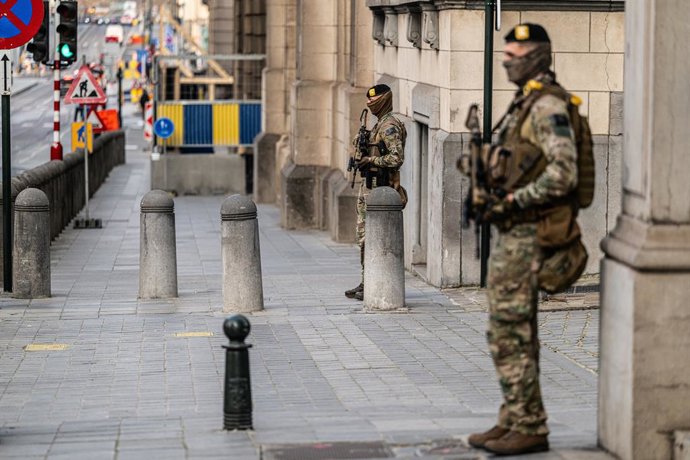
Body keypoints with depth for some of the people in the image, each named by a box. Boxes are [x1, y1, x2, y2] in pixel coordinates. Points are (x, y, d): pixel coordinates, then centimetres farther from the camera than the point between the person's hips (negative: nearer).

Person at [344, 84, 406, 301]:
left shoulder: (389, 127, -14)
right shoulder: (379, 124, 17)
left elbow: (397, 158, -24)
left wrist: (371, 160, -19)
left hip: (380, 187, -11)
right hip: (369, 185, 11)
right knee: (363, 235, 12)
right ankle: (366, 282, 17)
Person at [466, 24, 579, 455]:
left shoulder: (548, 106, -15)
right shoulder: (525, 104, 17)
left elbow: (563, 174, -25)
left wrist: (511, 202, -21)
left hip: (527, 236, -11)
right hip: (516, 232, 11)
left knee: (510, 332, -9)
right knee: (515, 332, 13)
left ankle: (529, 428, -4)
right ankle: (514, 422, 20)